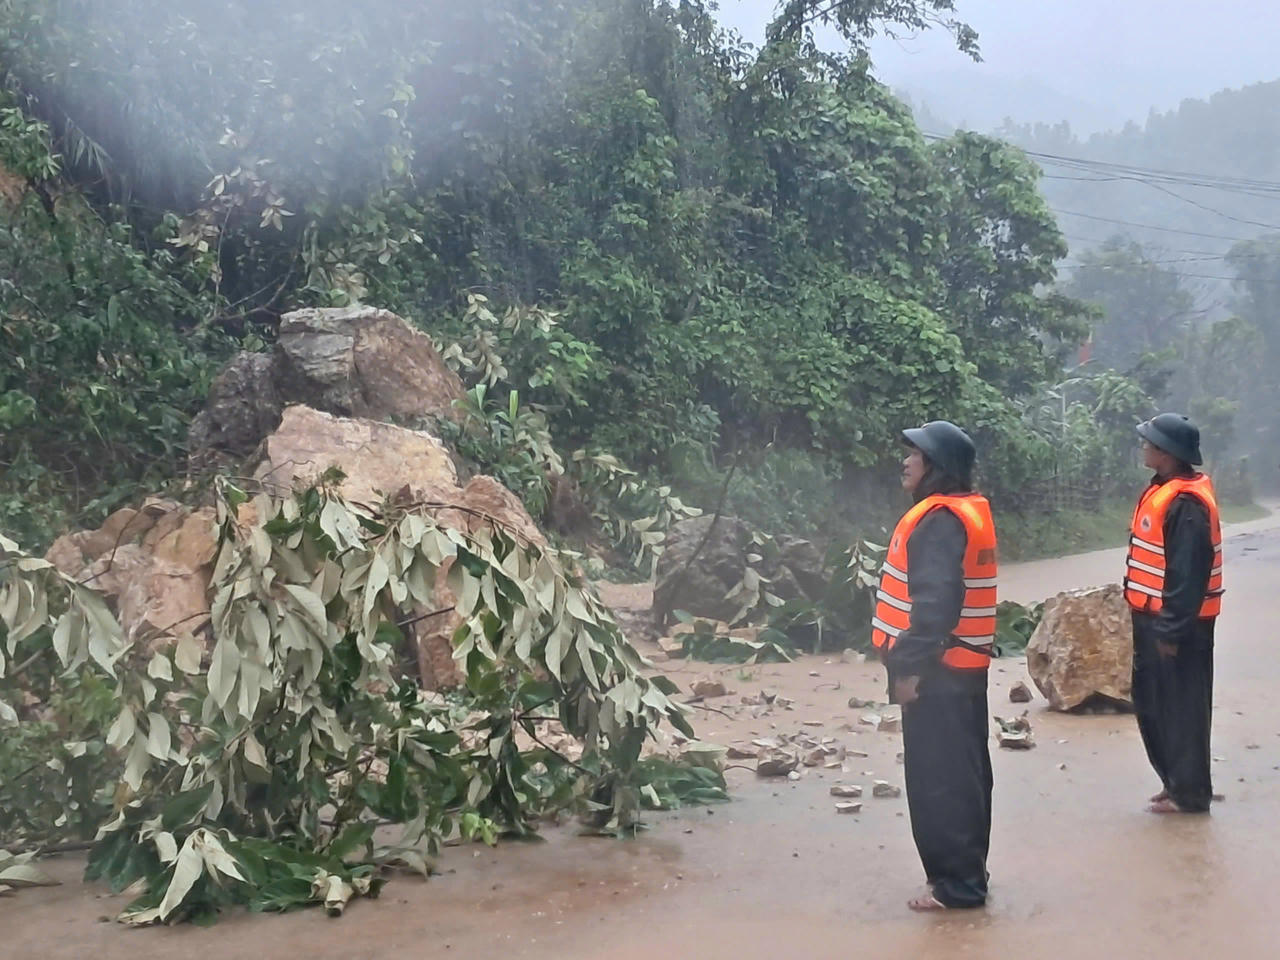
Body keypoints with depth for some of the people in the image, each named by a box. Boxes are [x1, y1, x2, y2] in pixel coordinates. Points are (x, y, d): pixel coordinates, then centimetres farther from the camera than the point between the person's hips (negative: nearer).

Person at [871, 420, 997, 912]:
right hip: (962, 665, 11)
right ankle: (966, 874, 25)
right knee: (962, 773, 16)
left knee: (938, 779, -3)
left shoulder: (939, 519, -19)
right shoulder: (968, 510, 13)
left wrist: (910, 667, -23)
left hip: (937, 670, -11)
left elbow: (936, 602, -26)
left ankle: (956, 884, 4)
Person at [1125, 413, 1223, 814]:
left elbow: (1187, 574, -24)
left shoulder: (1186, 504, -21)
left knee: (1181, 708, 1)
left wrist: (1172, 629, -22)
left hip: (1178, 624, -10)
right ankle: (1175, 781, 29)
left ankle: (1190, 793, 12)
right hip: (1153, 618, 10)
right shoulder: (1162, 491, 10)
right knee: (1151, 703, 16)